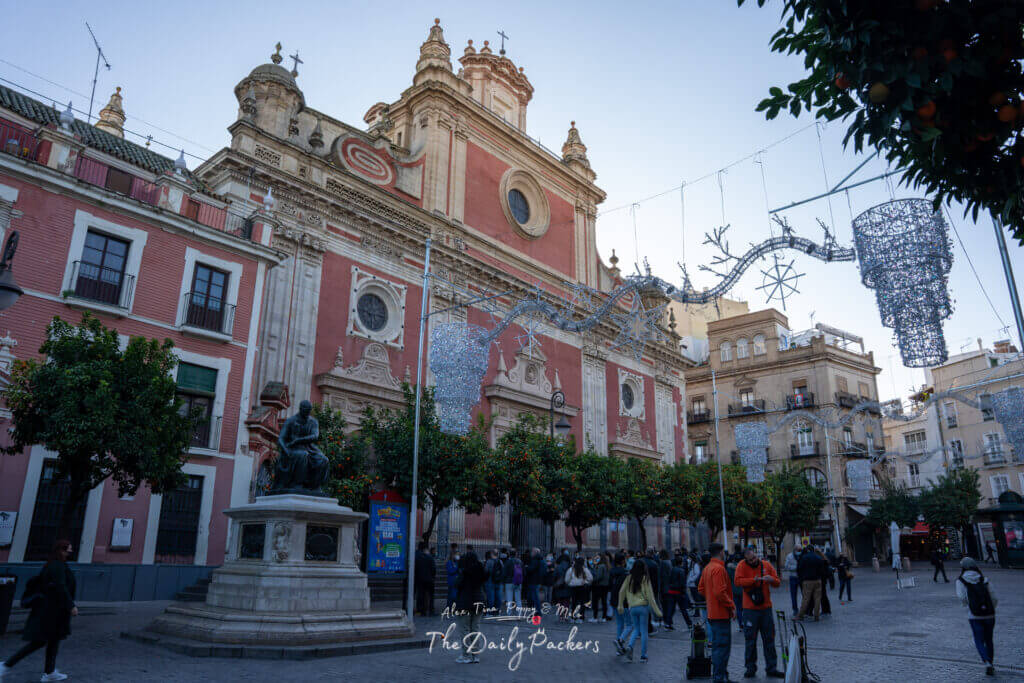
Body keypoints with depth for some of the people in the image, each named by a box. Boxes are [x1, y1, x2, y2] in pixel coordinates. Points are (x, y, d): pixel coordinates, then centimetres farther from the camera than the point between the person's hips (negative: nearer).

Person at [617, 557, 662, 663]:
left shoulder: (629, 578, 1)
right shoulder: (645, 579, -8)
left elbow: (621, 591, 3)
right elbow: (650, 596, -9)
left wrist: (620, 605, 14)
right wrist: (657, 611, -3)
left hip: (632, 607, 3)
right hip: (643, 607, -3)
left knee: (636, 629, 17)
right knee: (644, 631, 7)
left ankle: (630, 646, -8)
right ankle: (643, 656, 10)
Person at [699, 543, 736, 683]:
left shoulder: (707, 568, 12)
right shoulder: (719, 569, -18)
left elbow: (701, 588, 18)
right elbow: (720, 592, -24)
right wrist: (732, 606, -14)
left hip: (712, 613, 10)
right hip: (721, 614, -10)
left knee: (717, 645, 17)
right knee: (722, 646, -5)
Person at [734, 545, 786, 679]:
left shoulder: (766, 565, 3)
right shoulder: (742, 566, -5)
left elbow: (778, 583, 5)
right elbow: (738, 580, -19)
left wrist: (771, 580, -17)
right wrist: (754, 580, -29)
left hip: (766, 608, 3)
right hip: (750, 609, -3)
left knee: (769, 639, 9)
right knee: (750, 639, 4)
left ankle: (771, 668, 19)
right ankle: (751, 668, 16)